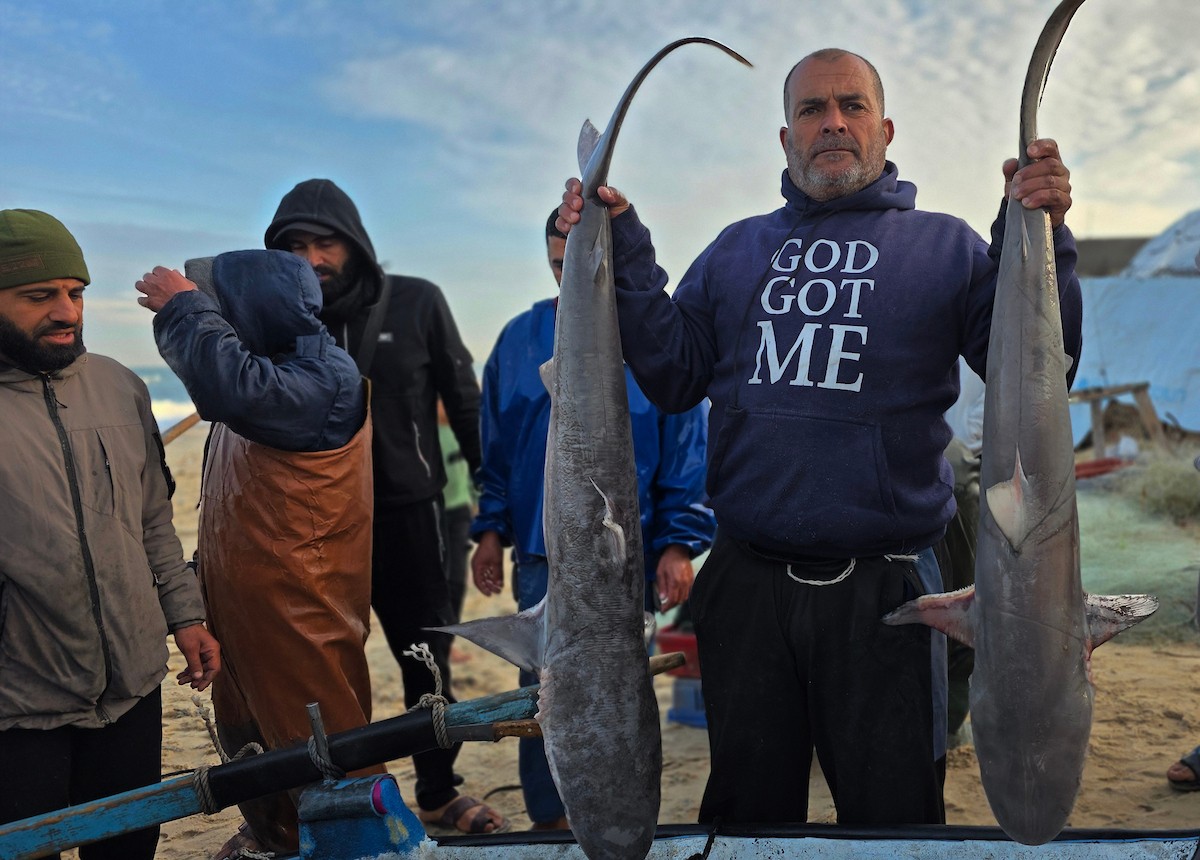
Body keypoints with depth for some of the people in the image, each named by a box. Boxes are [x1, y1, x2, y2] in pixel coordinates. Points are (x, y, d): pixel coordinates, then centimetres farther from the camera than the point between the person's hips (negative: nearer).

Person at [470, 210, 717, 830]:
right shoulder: (520, 337, 4)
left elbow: (690, 450, -4)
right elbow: (496, 447, 11)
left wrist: (679, 546, -8)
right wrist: (491, 530, 7)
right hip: (539, 553, 2)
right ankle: (549, 820, 22)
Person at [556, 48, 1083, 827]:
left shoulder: (943, 246, 3)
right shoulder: (737, 250, 12)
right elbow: (674, 376, 4)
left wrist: (1041, 236, -20)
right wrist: (622, 250, -2)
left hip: (883, 598, -2)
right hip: (746, 588, 3)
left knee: (894, 819, 12)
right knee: (746, 810, 19)